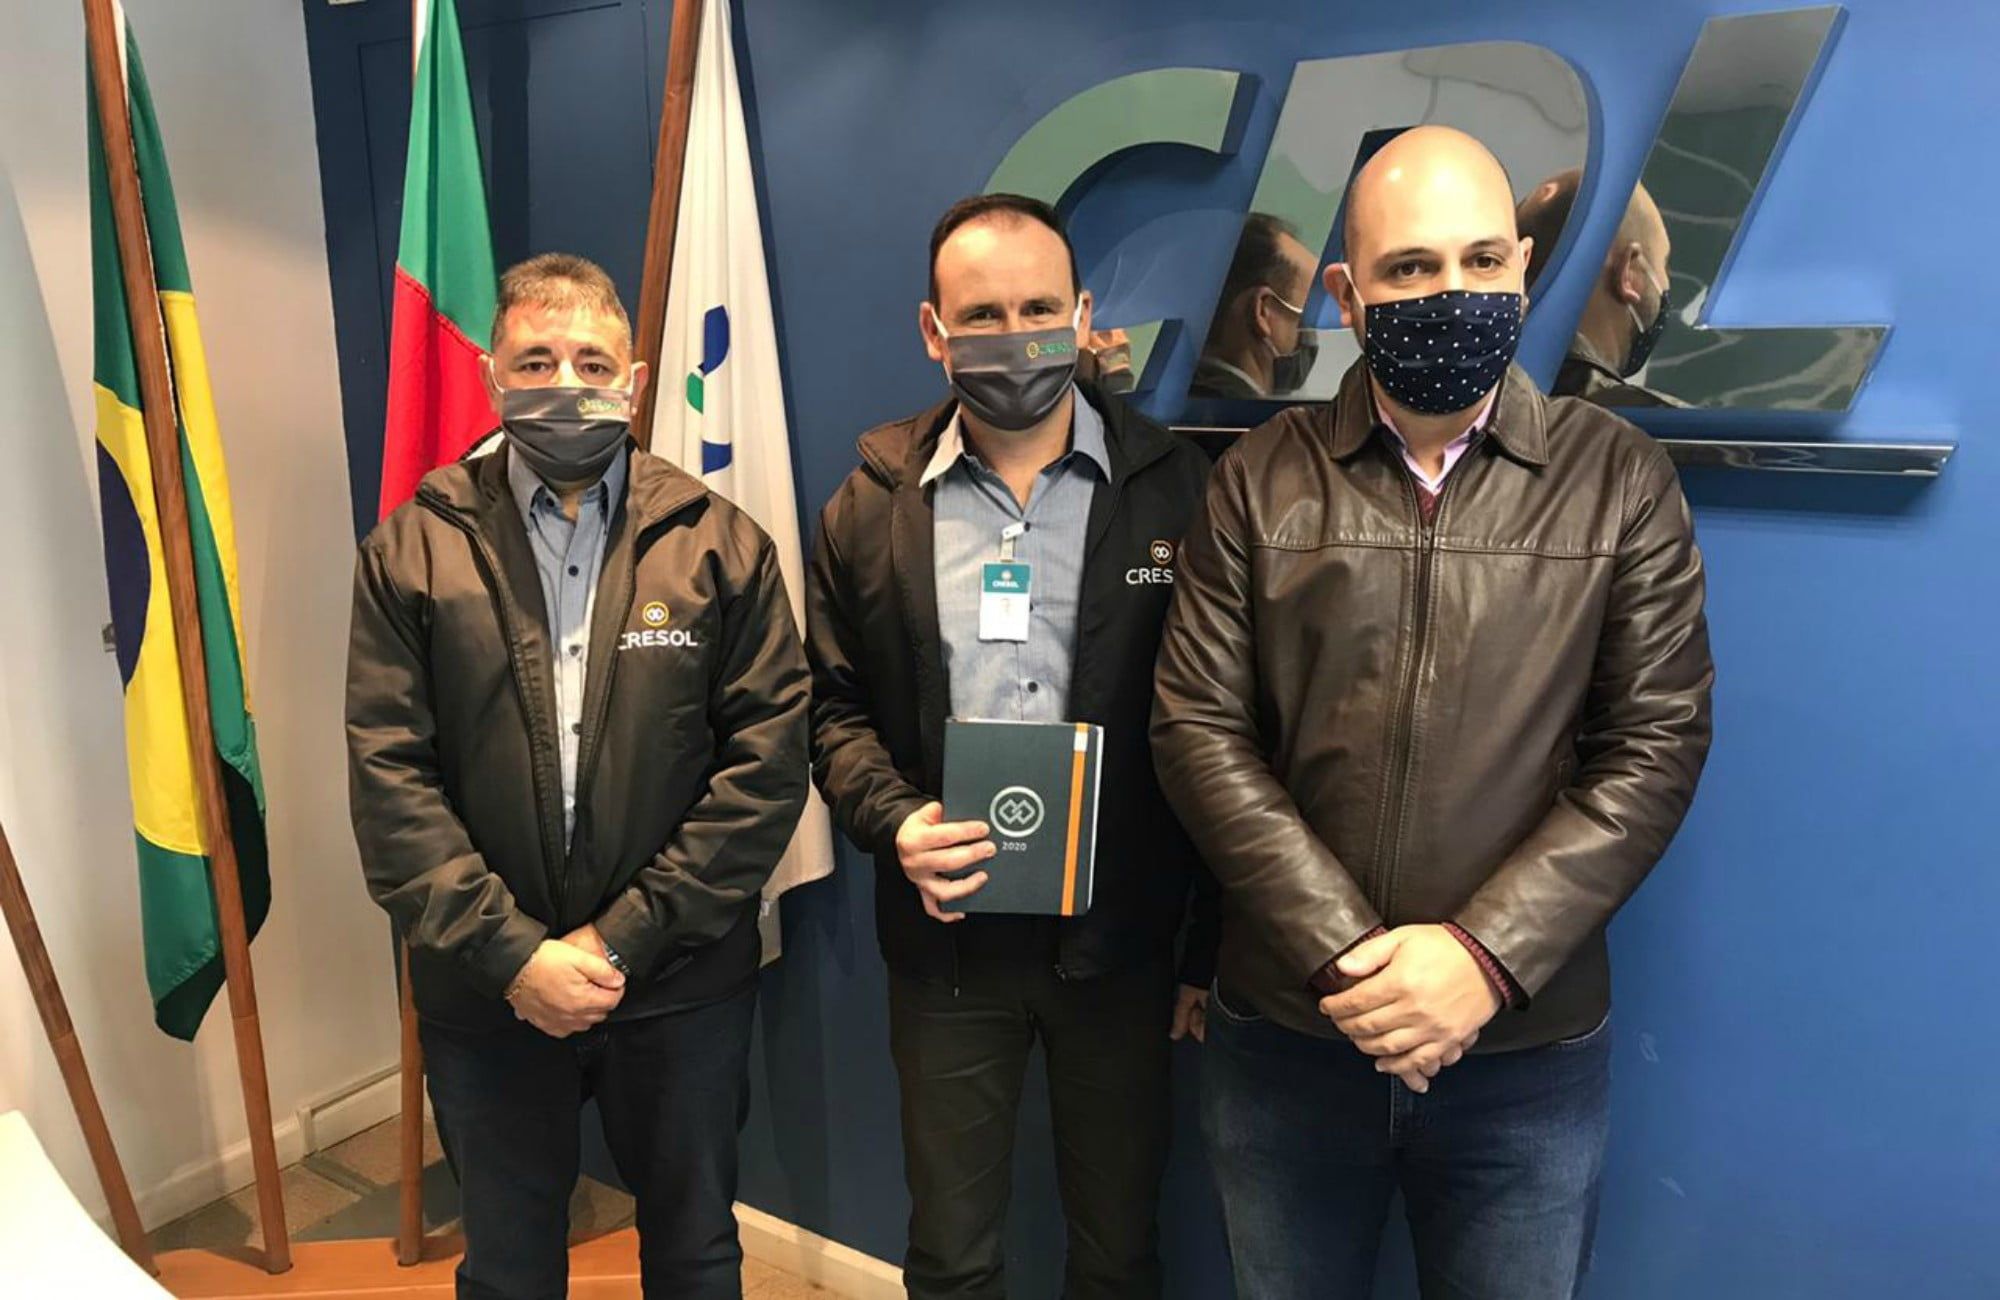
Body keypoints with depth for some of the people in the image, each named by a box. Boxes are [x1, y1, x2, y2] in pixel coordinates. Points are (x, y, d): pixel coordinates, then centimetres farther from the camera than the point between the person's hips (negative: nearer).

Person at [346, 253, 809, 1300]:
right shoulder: (413, 549, -2)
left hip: (681, 986, 0)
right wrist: (511, 952, -14)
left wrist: (627, 936, -13)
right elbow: (387, 777, -7)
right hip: (486, 993, 1)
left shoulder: (721, 544, -3)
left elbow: (768, 758, -9)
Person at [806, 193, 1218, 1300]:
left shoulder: (1176, 489, -5)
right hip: (948, 931, 1)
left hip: (1122, 932, -1)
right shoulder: (872, 502, 1)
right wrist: (892, 819, -14)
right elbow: (835, 704, 6)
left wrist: (1216, 947, -2)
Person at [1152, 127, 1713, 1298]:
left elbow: (1656, 747, -6)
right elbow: (1199, 729, -6)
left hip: (1528, 1051, 0)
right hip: (1284, 1034, 1)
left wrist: (1484, 955, -16)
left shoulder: (1623, 480, -1)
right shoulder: (1260, 481, -1)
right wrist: (1342, 954, -15)